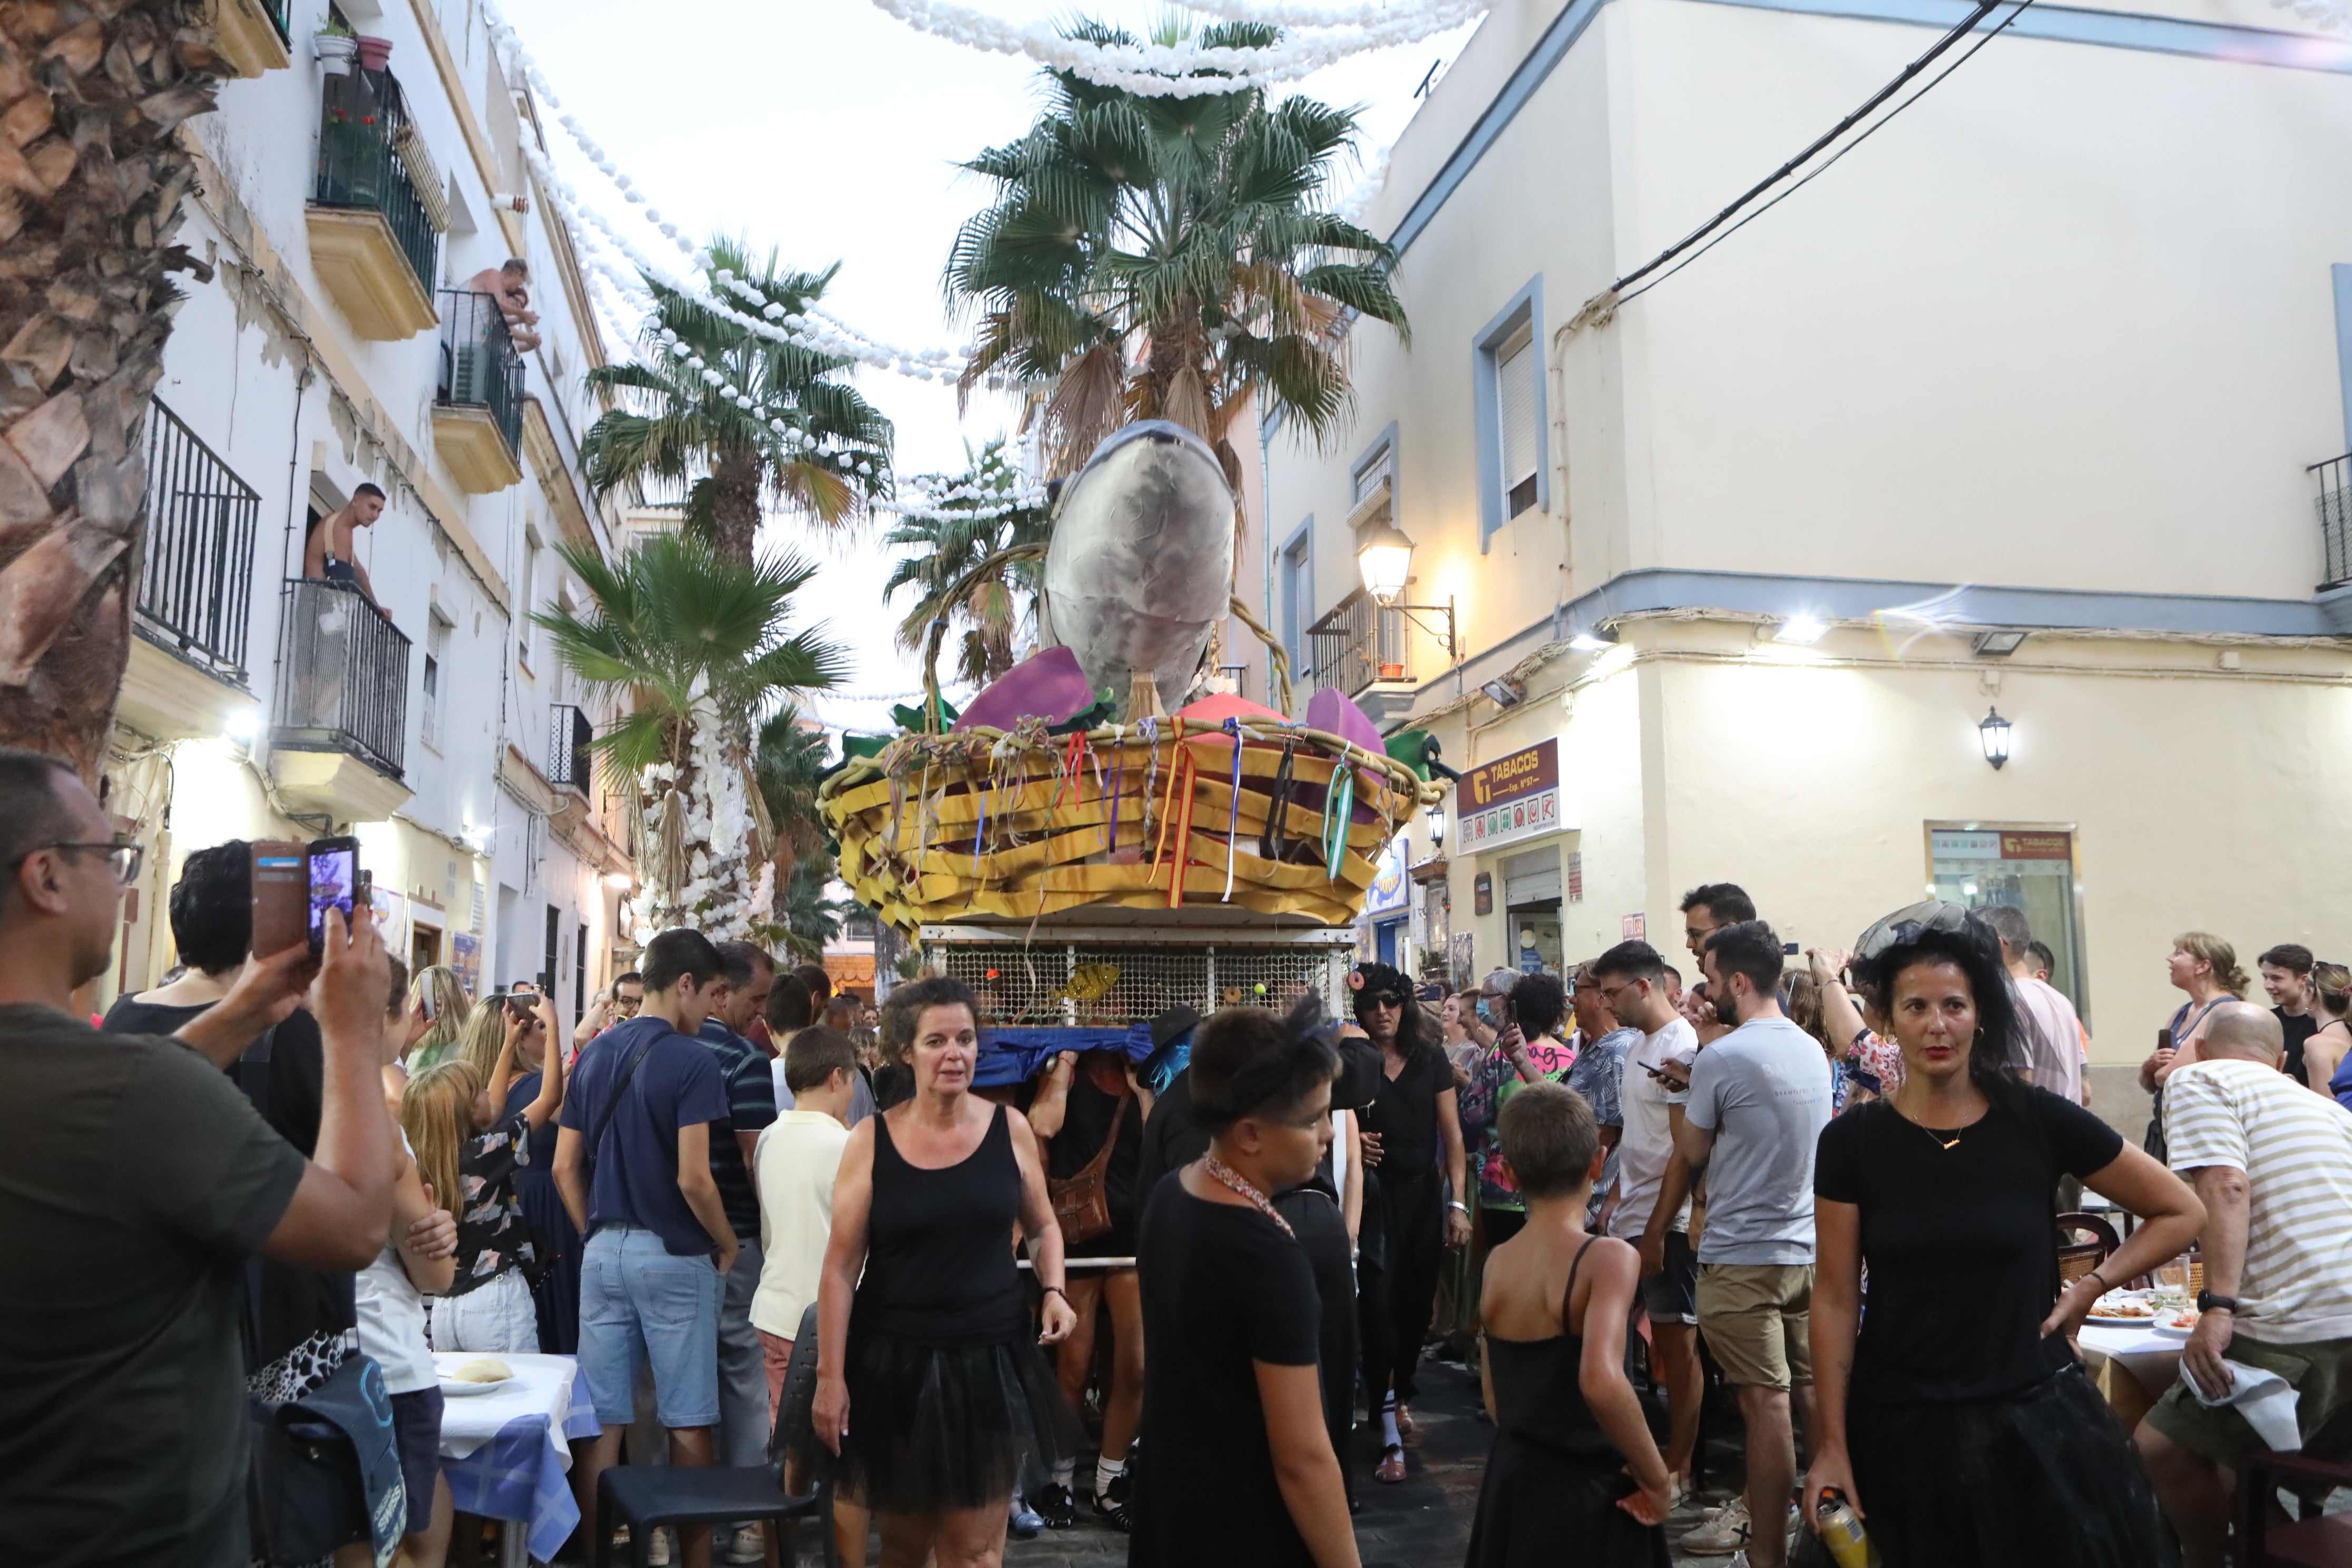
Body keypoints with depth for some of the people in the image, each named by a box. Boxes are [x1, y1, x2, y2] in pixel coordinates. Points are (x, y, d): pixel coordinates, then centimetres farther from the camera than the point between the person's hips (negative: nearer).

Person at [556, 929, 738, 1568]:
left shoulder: (594, 1054, 7)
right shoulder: (691, 1060, -14)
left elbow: (565, 1167, 9)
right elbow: (692, 1178, -18)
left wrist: (596, 1234, 16)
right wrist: (728, 1245, -4)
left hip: (602, 1251, 6)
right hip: (672, 1254, -6)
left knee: (601, 1419, 10)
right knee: (688, 1420, 5)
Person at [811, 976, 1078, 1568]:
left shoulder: (1010, 1128, -1)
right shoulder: (871, 1139, -5)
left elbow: (1043, 1227, 14)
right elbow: (841, 1267, -4)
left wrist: (1054, 1291, -4)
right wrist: (830, 1376, -6)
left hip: (990, 1361, 0)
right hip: (895, 1363, 0)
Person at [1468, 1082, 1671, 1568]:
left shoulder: (1496, 1262, 0)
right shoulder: (1608, 1257, -18)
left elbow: (1494, 1399, 6)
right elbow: (1601, 1380, -33)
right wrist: (1656, 1478, -20)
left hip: (1509, 1482, 5)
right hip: (1586, 1491, -5)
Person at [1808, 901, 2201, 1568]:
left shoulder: (2039, 1119, -6)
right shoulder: (1851, 1142, -6)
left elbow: (2181, 1213, 6)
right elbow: (1835, 1299, -3)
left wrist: (2091, 1287, -3)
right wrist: (1831, 1445, -4)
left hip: (2034, 1420, 0)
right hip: (1902, 1435, 0)